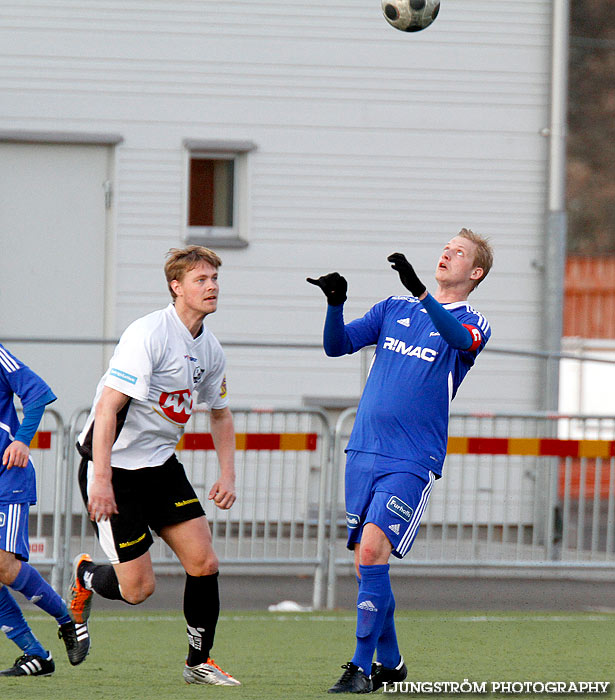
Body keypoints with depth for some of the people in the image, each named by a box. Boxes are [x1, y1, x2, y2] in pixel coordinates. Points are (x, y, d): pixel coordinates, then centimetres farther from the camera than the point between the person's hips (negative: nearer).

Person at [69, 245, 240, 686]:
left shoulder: (210, 349, 6)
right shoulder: (149, 335, -20)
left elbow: (220, 414, 22)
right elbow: (108, 407, -24)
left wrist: (227, 474, 11)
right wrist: (100, 479, -28)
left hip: (161, 465, 7)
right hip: (114, 466, -7)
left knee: (203, 563, -6)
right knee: (138, 588, -6)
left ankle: (199, 662, 10)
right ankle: (85, 577, 28)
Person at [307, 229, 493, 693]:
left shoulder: (472, 323, 1)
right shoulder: (394, 310, 16)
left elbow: (459, 337, -24)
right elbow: (337, 345, 9)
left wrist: (419, 291, -37)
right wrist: (335, 303, -11)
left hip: (412, 462, -5)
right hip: (364, 452, 5)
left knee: (373, 551, -19)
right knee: (366, 563, 6)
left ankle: (362, 668, -16)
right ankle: (390, 663, 21)